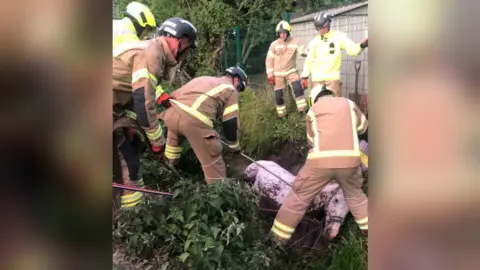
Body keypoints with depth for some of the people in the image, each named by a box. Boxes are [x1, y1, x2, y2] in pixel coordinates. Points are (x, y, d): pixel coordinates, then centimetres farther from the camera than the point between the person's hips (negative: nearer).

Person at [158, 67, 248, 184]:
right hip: (193, 120, -7)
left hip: (172, 113, 8)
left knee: (174, 135, 41)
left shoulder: (204, 79, 34)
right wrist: (234, 146, 23)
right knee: (213, 160, 6)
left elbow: (175, 94, 34)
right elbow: (230, 122, 11)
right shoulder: (230, 90, 16)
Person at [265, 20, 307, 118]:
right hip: (278, 73, 0)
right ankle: (282, 115, 21)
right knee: (278, 95, 3)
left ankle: (303, 110, -13)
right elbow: (269, 60, -3)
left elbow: (303, 52, -20)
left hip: (291, 71, 0)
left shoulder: (295, 42, -10)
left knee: (298, 88, -21)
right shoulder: (274, 44, -8)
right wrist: (270, 75, -6)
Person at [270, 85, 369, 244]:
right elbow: (362, 126, 30)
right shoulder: (348, 103, 19)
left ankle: (279, 236, 19)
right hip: (349, 159, 2)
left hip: (321, 161, -2)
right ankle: (368, 229, 40)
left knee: (299, 196, 12)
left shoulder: (313, 109, 15)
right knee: (355, 194, 29)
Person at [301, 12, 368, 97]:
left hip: (333, 78, -2)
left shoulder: (338, 36, 0)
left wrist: (362, 45, -28)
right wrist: (304, 77, 11)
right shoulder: (314, 41, 8)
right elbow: (309, 60, 13)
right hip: (317, 79, 2)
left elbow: (352, 50, -7)